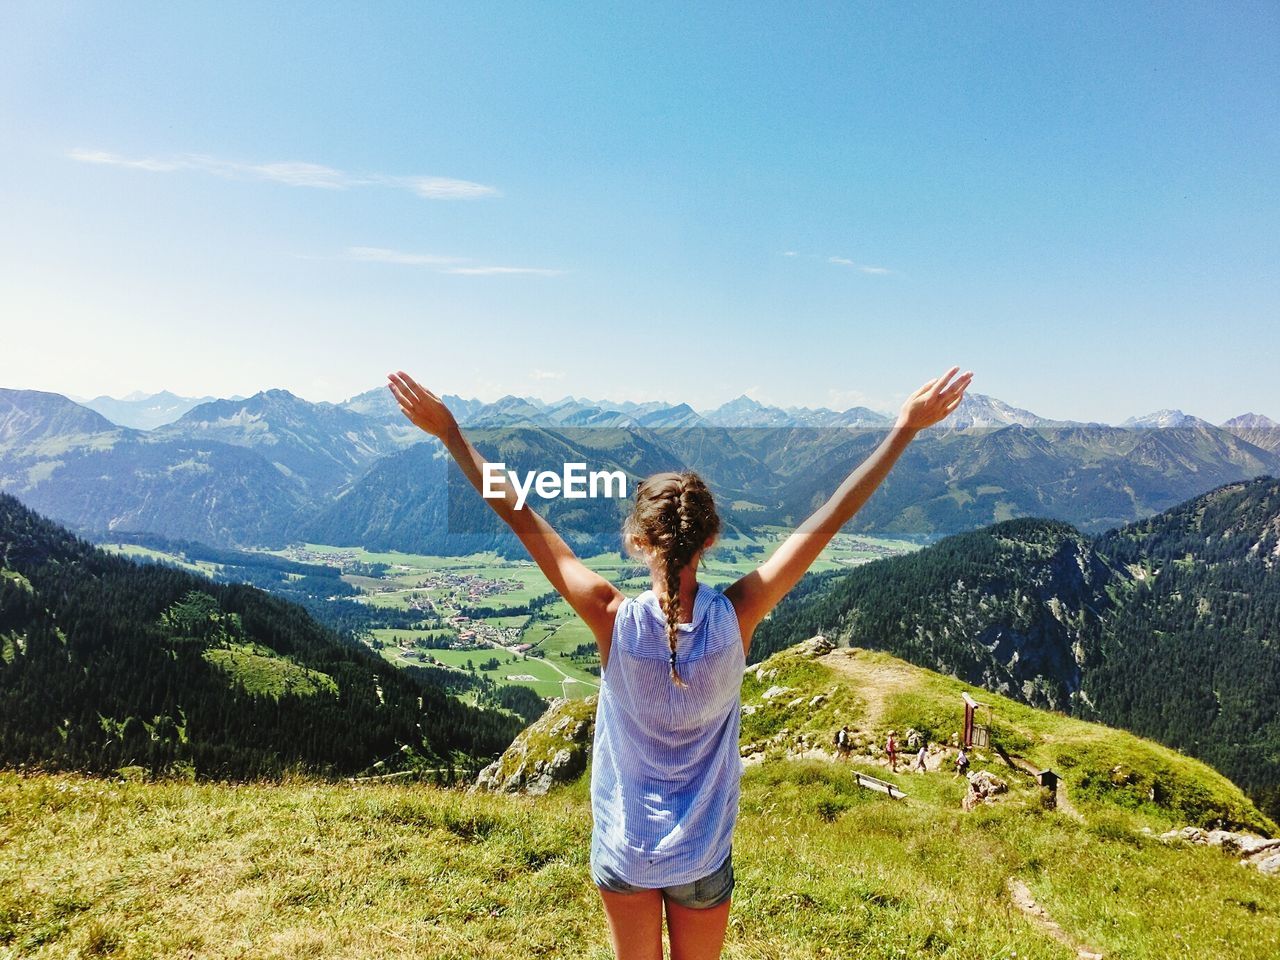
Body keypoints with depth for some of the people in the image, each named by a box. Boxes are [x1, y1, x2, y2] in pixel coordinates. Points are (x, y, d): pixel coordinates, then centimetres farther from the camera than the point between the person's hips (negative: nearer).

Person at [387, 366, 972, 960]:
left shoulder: (614, 620, -25)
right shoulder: (735, 619, -23)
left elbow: (519, 516, -21)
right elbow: (828, 519, -20)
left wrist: (449, 433, -14)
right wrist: (904, 428, -15)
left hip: (623, 850, 0)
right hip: (704, 855, 0)